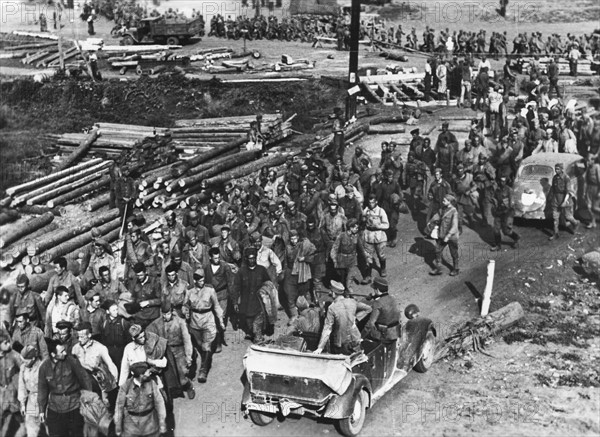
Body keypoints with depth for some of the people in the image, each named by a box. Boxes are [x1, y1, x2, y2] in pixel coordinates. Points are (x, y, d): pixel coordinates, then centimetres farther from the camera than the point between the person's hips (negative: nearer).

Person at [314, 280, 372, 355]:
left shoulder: (332, 308, -17)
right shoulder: (352, 302, -2)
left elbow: (327, 329, -21)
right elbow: (368, 308, 13)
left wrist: (320, 348, -21)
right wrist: (355, 316, 6)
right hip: (355, 340, 4)